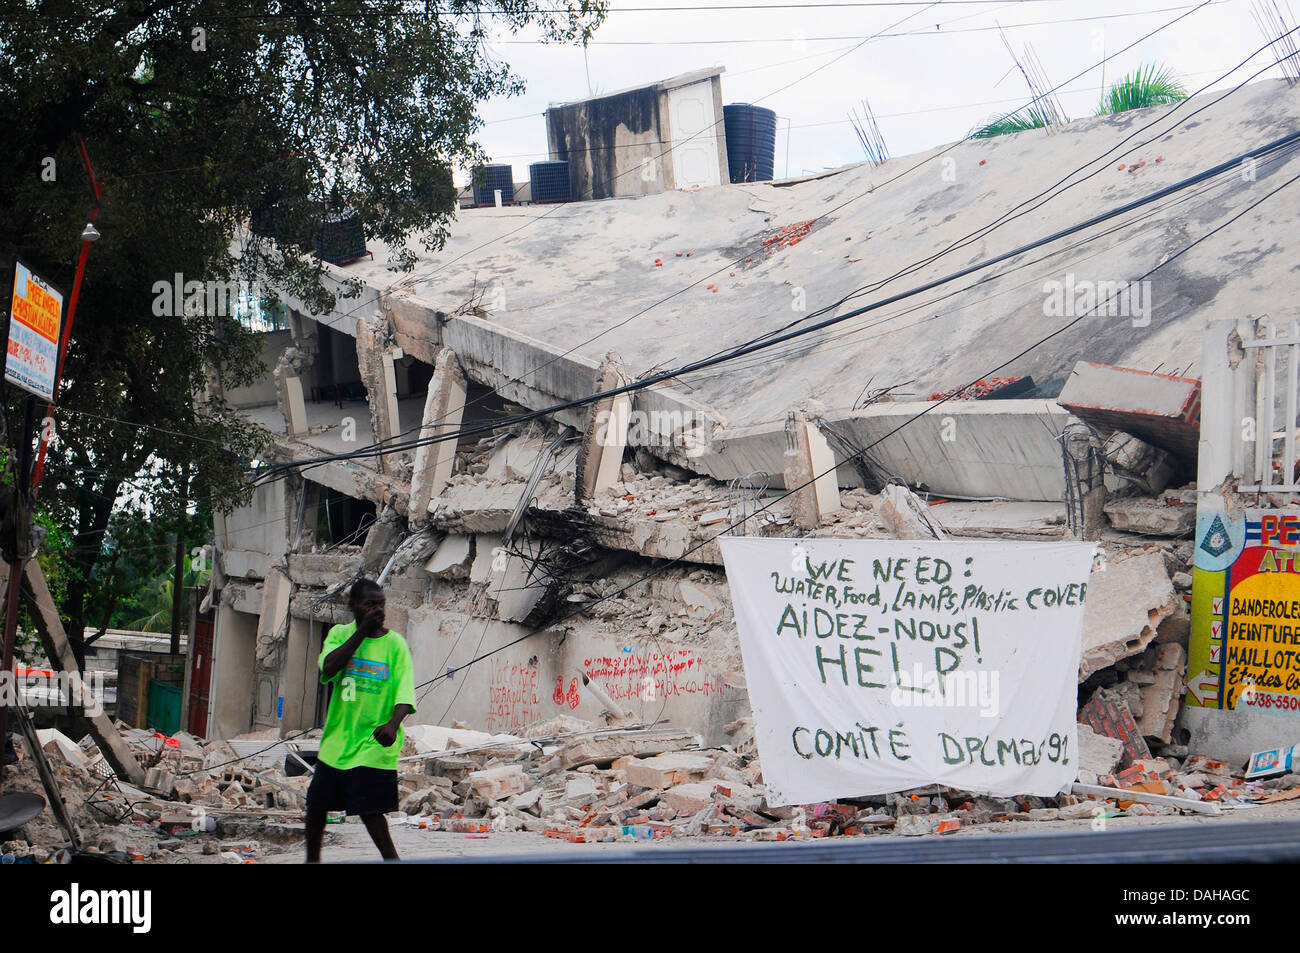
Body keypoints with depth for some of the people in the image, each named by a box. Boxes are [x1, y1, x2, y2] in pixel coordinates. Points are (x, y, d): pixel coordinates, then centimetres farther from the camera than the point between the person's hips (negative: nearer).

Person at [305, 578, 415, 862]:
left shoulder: (394, 644, -5)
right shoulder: (340, 634, 4)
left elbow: (405, 693, -13)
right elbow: (328, 667, -16)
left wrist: (393, 724, -33)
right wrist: (362, 632, -18)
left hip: (373, 743, -4)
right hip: (337, 740, 4)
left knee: (369, 810, -11)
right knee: (316, 804, 13)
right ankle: (312, 859, 34)